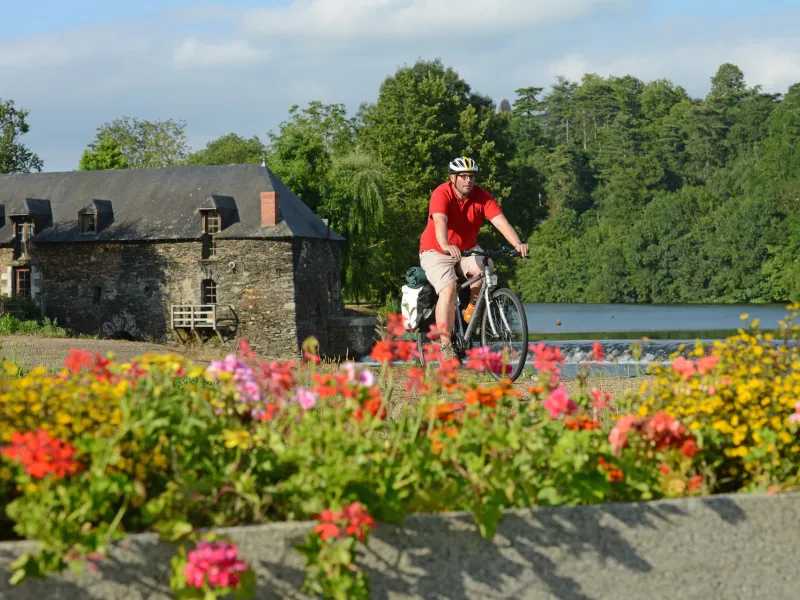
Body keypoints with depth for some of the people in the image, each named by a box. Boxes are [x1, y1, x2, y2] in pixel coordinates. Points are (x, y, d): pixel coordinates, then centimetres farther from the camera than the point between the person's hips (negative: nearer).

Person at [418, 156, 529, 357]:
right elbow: (440, 222, -39)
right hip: (436, 252, -3)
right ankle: (445, 345, -20)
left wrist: (517, 244, -40)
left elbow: (500, 221, -22)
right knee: (448, 289, -27)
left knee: (486, 268, -29)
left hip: (467, 250, 3)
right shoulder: (442, 194, -22)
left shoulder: (482, 197, -11)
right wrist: (446, 246, -58)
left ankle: (471, 307, -2)